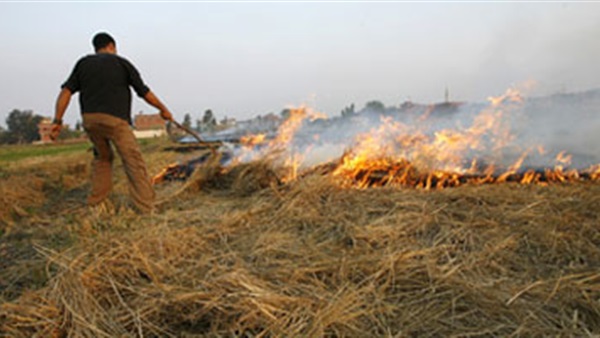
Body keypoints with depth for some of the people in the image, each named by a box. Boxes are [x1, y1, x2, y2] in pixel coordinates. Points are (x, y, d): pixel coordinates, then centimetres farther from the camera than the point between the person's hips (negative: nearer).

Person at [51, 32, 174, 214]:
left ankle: (95, 203, 24)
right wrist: (163, 109, 20)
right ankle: (146, 207, -9)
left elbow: (66, 91, 6)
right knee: (133, 161, -4)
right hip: (115, 119, -5)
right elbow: (144, 92, 8)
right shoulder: (121, 63, 6)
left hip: (89, 119, 5)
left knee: (102, 157, 24)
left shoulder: (83, 63, 15)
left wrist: (57, 120, 4)